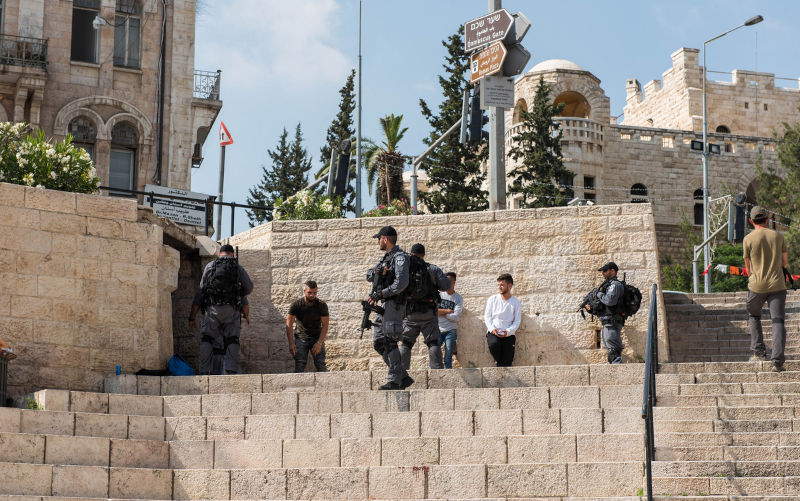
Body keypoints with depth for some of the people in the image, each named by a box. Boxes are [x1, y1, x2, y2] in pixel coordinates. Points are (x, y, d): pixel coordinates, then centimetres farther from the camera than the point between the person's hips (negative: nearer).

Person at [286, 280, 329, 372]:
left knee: (321, 365, -12)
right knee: (299, 366, -12)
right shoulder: (296, 305, -10)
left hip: (317, 338, 0)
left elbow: (325, 326, -8)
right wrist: (291, 344, -22)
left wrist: (319, 343, -20)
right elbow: (289, 325, -12)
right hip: (301, 338, 0)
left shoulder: (322, 305, -9)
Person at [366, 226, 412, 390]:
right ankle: (404, 377, 11)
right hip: (383, 306, 10)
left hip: (393, 305, -10)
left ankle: (394, 381, -9)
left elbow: (401, 283, -22)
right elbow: (369, 276, 22)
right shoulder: (385, 258, 20)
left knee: (389, 342, -12)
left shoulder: (400, 257, -10)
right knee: (378, 343, 8)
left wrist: (380, 294, -20)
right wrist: (376, 271, -1)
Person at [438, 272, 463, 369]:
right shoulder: (439, 295, 10)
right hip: (438, 329, 1)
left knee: (448, 358, -5)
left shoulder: (458, 298, 4)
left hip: (451, 330, -1)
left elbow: (456, 317, -8)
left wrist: (441, 312, -4)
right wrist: (448, 311, -8)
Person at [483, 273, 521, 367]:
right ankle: (498, 362, -8)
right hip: (493, 332, 0)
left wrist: (507, 332, -16)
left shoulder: (516, 302, 7)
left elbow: (517, 321, 2)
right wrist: (492, 329, -13)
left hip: (508, 334, 0)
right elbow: (487, 316, 6)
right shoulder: (492, 299, 9)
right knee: (494, 344, -32)